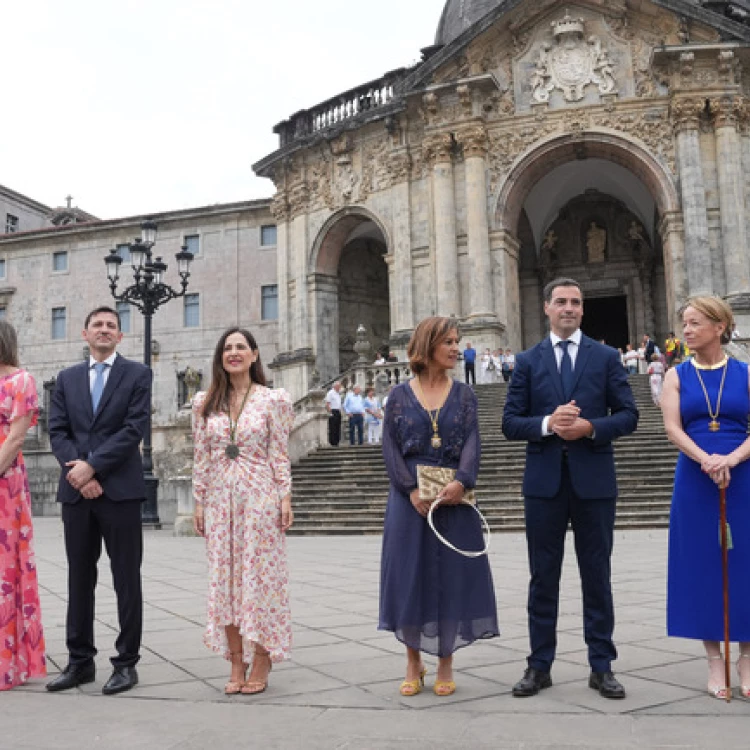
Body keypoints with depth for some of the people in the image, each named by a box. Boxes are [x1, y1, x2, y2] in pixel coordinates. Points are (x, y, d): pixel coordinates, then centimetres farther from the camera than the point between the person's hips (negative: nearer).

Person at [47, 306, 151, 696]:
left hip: (120, 489, -4)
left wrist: (92, 466, -13)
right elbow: (57, 431, 6)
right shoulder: (67, 378, 14)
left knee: (126, 580, 2)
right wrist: (77, 472, -9)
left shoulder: (137, 374, 3)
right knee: (79, 578, 10)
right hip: (76, 490, 4)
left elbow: (135, 428, -8)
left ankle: (126, 663, 11)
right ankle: (80, 661, 21)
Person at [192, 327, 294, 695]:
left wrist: (285, 497, -6)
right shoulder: (204, 403, 8)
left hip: (259, 496, -3)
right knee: (224, 577, 5)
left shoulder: (273, 400, 0)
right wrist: (199, 501, 5)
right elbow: (201, 457, 8)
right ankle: (237, 664, 15)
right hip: (220, 498, 3)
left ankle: (262, 663, 12)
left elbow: (279, 454, -1)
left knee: (259, 574, 0)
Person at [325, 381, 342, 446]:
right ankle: (332, 443, -4)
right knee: (332, 429, -6)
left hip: (338, 412, 9)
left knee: (338, 428, 9)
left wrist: (340, 411, 16)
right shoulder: (330, 393, -9)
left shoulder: (339, 393, 17)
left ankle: (336, 442, 13)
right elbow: (327, 404, -14)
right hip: (333, 412, -9)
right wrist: (330, 413, -18)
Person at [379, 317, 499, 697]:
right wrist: (412, 491, -14)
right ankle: (413, 663, 19)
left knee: (452, 575, 3)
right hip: (410, 498, -1)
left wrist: (461, 482, -20)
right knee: (410, 574, 3)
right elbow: (390, 447, -1)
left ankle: (445, 663, 18)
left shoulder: (464, 394, 7)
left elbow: (472, 442, -2)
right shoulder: (400, 395, 4)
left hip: (453, 497, 1)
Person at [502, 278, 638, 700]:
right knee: (543, 576, 7)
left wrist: (591, 427, -15)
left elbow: (628, 415, 2)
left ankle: (602, 666, 19)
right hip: (545, 481, 1)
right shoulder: (528, 361, 7)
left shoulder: (607, 357, 6)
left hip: (594, 479, 0)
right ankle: (540, 666, 17)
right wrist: (548, 423, -16)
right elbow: (511, 423, 2)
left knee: (597, 576, 7)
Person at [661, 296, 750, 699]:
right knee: (703, 565, 4)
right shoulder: (677, 376, 5)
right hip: (694, 482, 1)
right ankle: (715, 660, 16)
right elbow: (673, 428, -7)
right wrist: (705, 460, -22)